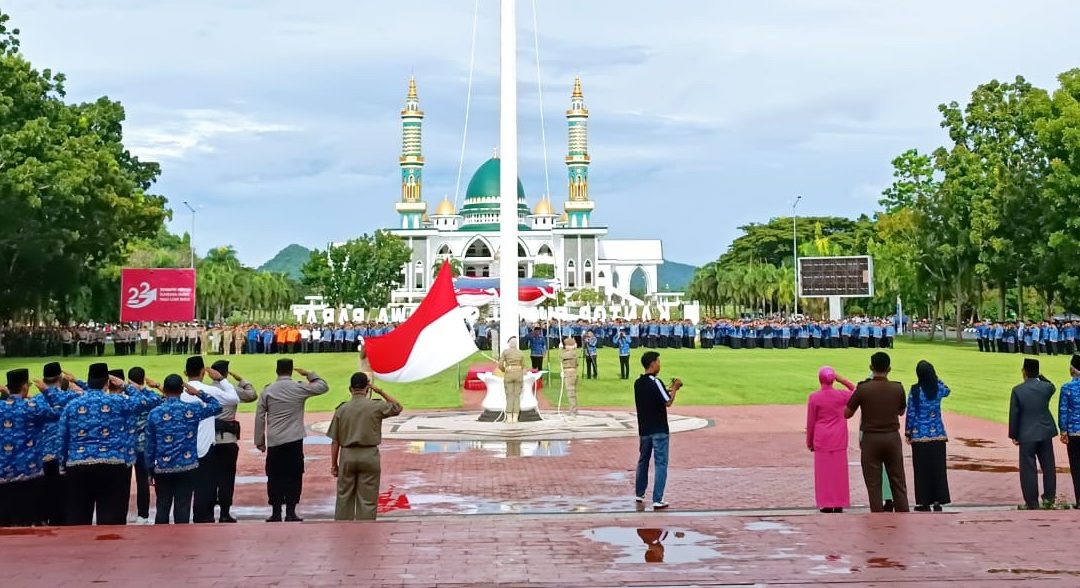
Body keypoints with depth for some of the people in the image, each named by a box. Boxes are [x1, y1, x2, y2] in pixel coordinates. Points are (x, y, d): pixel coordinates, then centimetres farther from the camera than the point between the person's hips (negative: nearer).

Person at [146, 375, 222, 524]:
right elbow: (217, 406, 11)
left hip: (163, 469, 1)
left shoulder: (154, 413, -5)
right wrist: (198, 393, 7)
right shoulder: (192, 410, -6)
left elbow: (150, 445, 1)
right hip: (187, 468, 0)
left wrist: (150, 470, 10)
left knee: (162, 509, 11)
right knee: (183, 509, 3)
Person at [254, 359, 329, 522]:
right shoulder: (299, 388, -3)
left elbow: (260, 417, 3)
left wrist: (259, 441, 10)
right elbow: (324, 387, 8)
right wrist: (309, 374, 17)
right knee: (294, 476, 3)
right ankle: (290, 512, 2)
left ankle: (276, 513, 7)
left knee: (275, 477, 6)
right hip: (294, 441, -2)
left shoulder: (267, 391, 2)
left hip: (274, 441, 2)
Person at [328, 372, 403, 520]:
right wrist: (380, 392, 8)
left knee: (344, 497, 13)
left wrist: (334, 464, 10)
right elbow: (398, 407, 11)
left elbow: (335, 441, 2)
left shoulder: (342, 409, -1)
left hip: (347, 455, 2)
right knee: (367, 500, 4)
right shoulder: (375, 406, -7)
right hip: (369, 455, -2)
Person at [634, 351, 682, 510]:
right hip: (659, 430, -7)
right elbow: (668, 402, -16)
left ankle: (639, 495, 31)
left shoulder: (638, 383, 7)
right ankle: (657, 500, -8)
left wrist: (670, 388, 15)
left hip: (644, 429, 7)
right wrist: (675, 388, -3)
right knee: (661, 463, -4)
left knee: (643, 460, 20)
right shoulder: (656, 382, -17)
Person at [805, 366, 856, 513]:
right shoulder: (841, 395, -3)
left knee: (824, 472, 4)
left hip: (821, 439, -2)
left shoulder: (814, 398, -7)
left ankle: (826, 504, 4)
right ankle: (839, 504, 10)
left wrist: (809, 441, 8)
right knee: (839, 471, 7)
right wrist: (842, 380, 7)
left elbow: (810, 422, -3)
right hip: (839, 440, 2)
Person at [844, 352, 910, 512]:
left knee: (874, 485, 4)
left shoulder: (863, 389, -11)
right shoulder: (897, 388, -3)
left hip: (871, 439, -2)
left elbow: (847, 414, -2)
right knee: (898, 483, 10)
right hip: (892, 438, 2)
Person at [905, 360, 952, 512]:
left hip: (920, 435, -3)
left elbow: (910, 413, -7)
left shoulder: (915, 391, -11)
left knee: (922, 470, 4)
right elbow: (947, 390, 25)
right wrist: (935, 378, 17)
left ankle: (924, 502, 7)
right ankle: (937, 501, 11)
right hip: (938, 435, 3)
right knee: (938, 468, 9)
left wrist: (908, 433, 2)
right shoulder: (939, 388, -2)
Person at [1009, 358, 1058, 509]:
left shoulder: (1017, 390, -12)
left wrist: (1013, 435, 1)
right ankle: (1049, 497, 21)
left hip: (1027, 435, -3)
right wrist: (1041, 377, 14)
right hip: (1045, 433, 3)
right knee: (1048, 467, 15)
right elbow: (1053, 387, 24)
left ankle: (1031, 502, 7)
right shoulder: (1046, 387, -5)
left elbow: (1014, 414, -8)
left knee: (1028, 469, 4)